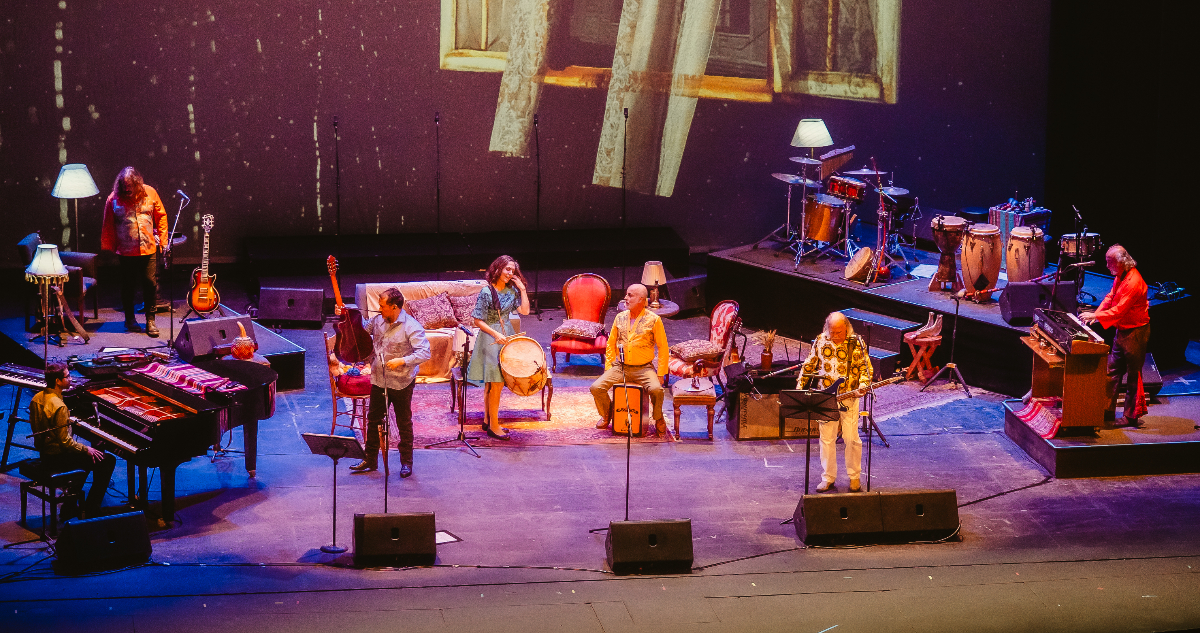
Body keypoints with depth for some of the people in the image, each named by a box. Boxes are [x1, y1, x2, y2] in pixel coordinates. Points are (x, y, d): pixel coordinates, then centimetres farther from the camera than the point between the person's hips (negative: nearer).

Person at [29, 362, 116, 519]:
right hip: (57, 458, -10)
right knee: (108, 461, -3)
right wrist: (86, 450, -11)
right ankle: (91, 510, 3)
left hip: (44, 451, 10)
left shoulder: (37, 399, 0)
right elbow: (65, 441, -25)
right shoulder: (59, 406, -28)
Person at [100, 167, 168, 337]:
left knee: (151, 283, -2)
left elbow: (161, 217, 8)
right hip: (126, 251, -1)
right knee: (128, 286, 9)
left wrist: (163, 240, 4)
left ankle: (150, 320, 7)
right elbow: (108, 226, 2)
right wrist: (107, 248, 1)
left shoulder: (149, 193, -1)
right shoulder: (114, 199, -4)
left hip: (148, 249, 1)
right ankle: (129, 319, 24)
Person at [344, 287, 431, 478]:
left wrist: (403, 361, -34)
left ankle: (406, 462, 20)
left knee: (404, 424, 7)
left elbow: (425, 353, -25)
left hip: (401, 383, -6)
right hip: (379, 381, 6)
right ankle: (370, 460, 24)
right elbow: (360, 330, 22)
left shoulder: (411, 327, -18)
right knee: (374, 419, 13)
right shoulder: (378, 321, 2)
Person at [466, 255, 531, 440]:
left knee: (491, 383, 13)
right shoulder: (487, 292, -14)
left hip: (506, 336, 7)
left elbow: (524, 310, -1)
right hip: (490, 338, -7)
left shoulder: (511, 290, 6)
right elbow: (478, 321, -13)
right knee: (496, 383, -9)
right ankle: (493, 426, -3)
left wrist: (522, 289, -5)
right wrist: (496, 335, -20)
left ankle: (487, 420, 21)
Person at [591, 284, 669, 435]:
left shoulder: (653, 320, -5)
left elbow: (662, 348, -2)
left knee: (656, 389, -32)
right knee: (596, 387, -16)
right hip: (620, 367, 3)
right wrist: (608, 367, 5)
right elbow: (611, 344, 14)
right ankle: (606, 414, 14)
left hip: (643, 368, -3)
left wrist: (660, 374, -9)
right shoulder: (620, 318, 7)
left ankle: (658, 419, -1)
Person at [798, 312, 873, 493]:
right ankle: (828, 478, 14)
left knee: (851, 438, -4)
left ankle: (854, 478, 12)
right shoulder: (821, 341, 4)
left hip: (849, 398, -2)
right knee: (826, 438, 4)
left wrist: (863, 384, -16)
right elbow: (809, 365, 12)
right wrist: (800, 386, 7)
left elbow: (865, 367, 1)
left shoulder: (856, 342, -3)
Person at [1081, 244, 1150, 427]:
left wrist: (1095, 316, -22)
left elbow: (1120, 310, -27)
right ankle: (1108, 412, 20)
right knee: (1113, 371, 13)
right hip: (1122, 330, 10)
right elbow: (1110, 297, 13)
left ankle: (1131, 417, 6)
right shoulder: (1120, 276, 7)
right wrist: (1096, 314, -2)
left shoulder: (1133, 282, -25)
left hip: (1135, 332, -10)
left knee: (1133, 374, -1)